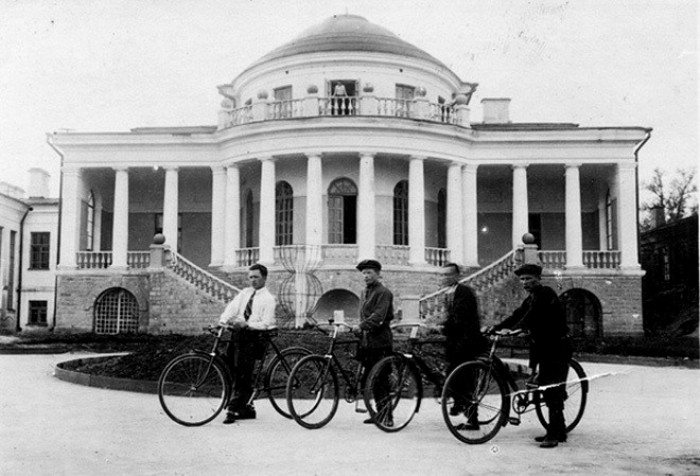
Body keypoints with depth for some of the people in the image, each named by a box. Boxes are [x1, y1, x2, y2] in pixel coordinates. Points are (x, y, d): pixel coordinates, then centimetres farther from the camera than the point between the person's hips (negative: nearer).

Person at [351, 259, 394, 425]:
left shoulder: (383, 292, -8)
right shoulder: (365, 292, 19)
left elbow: (378, 315, -21)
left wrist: (361, 326, -31)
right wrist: (360, 330, 12)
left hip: (380, 340, -9)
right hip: (367, 339, 9)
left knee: (381, 380, -9)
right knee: (368, 379, 9)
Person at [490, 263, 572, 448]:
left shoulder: (546, 294, -15)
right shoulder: (531, 299, 15)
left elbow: (532, 315, -27)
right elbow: (517, 315, 9)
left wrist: (514, 329, -38)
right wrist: (495, 327, -3)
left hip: (558, 349, -9)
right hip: (544, 348, 9)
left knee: (554, 392, -9)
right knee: (547, 390, 12)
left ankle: (554, 434, -6)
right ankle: (559, 430, 21)